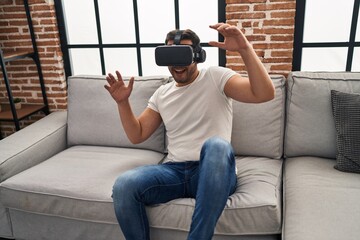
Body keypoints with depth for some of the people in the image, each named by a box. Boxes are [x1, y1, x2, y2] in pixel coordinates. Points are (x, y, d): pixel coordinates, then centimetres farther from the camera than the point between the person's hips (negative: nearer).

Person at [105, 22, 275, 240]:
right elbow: (137, 135, 18)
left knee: (216, 145, -39)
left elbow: (265, 94, -12)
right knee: (124, 185, -25)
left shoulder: (216, 78, 2)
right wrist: (123, 102, 3)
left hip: (213, 172, -3)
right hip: (174, 170, 4)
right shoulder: (162, 93, 16)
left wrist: (245, 48, -23)